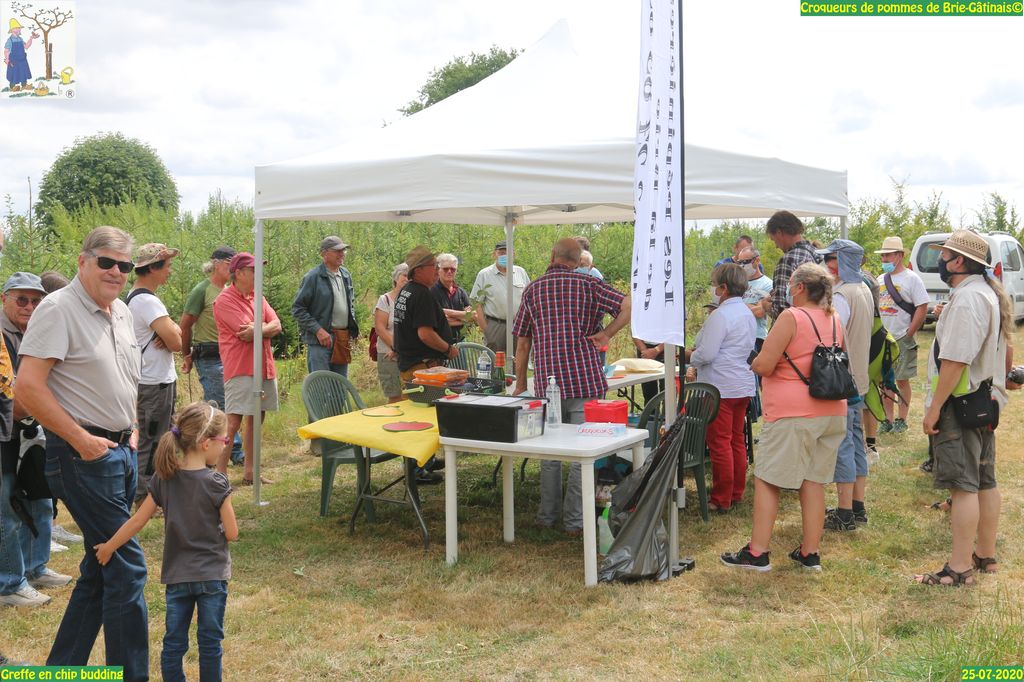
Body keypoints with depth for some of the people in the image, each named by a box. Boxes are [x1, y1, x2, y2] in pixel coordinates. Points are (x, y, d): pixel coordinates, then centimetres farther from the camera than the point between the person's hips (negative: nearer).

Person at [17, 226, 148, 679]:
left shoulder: (121, 312, 13)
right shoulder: (59, 309, -13)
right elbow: (28, 385, -19)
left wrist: (130, 429, 14)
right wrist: (81, 439, -19)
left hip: (121, 451, 9)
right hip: (84, 455, -9)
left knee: (101, 569, 15)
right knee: (127, 567, -7)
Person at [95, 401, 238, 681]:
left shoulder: (164, 479, -2)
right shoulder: (216, 483, -15)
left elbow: (137, 521, 2)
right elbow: (232, 533, -11)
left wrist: (108, 547, 14)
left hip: (177, 575, 4)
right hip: (212, 575, -4)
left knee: (173, 641, 11)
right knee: (210, 642, 7)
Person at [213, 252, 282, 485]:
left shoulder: (257, 297, 14)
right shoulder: (225, 301, -11)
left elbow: (277, 326, 2)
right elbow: (255, 330, -21)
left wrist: (258, 329, -17)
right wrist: (266, 327, -3)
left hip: (264, 367, 8)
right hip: (240, 369, -8)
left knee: (256, 419, 12)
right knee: (233, 422, -10)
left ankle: (249, 471, 21)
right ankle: (220, 473, -4)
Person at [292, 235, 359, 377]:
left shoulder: (346, 276, 13)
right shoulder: (313, 277, -8)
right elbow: (297, 308, -10)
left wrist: (353, 329, 13)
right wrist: (318, 330, -17)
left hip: (343, 340, 7)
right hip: (320, 340, -7)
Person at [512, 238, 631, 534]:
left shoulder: (533, 290, 9)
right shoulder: (588, 284, 3)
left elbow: (522, 343, 11)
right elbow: (629, 306, -9)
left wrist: (520, 384, 19)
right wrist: (606, 334, -3)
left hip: (548, 380, 2)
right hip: (586, 380, -2)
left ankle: (547, 515, 23)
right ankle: (574, 520, 6)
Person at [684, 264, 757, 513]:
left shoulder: (720, 316, -17)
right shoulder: (748, 314, 13)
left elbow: (706, 354, -22)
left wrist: (690, 356, 1)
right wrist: (698, 352, 17)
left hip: (720, 388, -9)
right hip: (744, 386, 9)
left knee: (719, 442, -3)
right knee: (737, 440, 15)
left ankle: (721, 500, 2)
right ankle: (736, 493, 23)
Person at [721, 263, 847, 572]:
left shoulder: (791, 317, -13)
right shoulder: (834, 320, 10)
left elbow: (764, 364, -16)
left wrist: (753, 363, 5)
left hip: (792, 412, -7)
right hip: (831, 411, 7)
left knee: (767, 480, 1)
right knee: (814, 481, 12)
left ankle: (757, 553, 3)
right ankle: (810, 553, 16)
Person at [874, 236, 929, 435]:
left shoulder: (911, 278, -7)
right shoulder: (880, 280, 12)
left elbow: (922, 308, -11)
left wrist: (908, 334, -13)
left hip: (902, 339, -6)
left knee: (902, 381, 2)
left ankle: (901, 420, 11)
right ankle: (888, 420, 16)